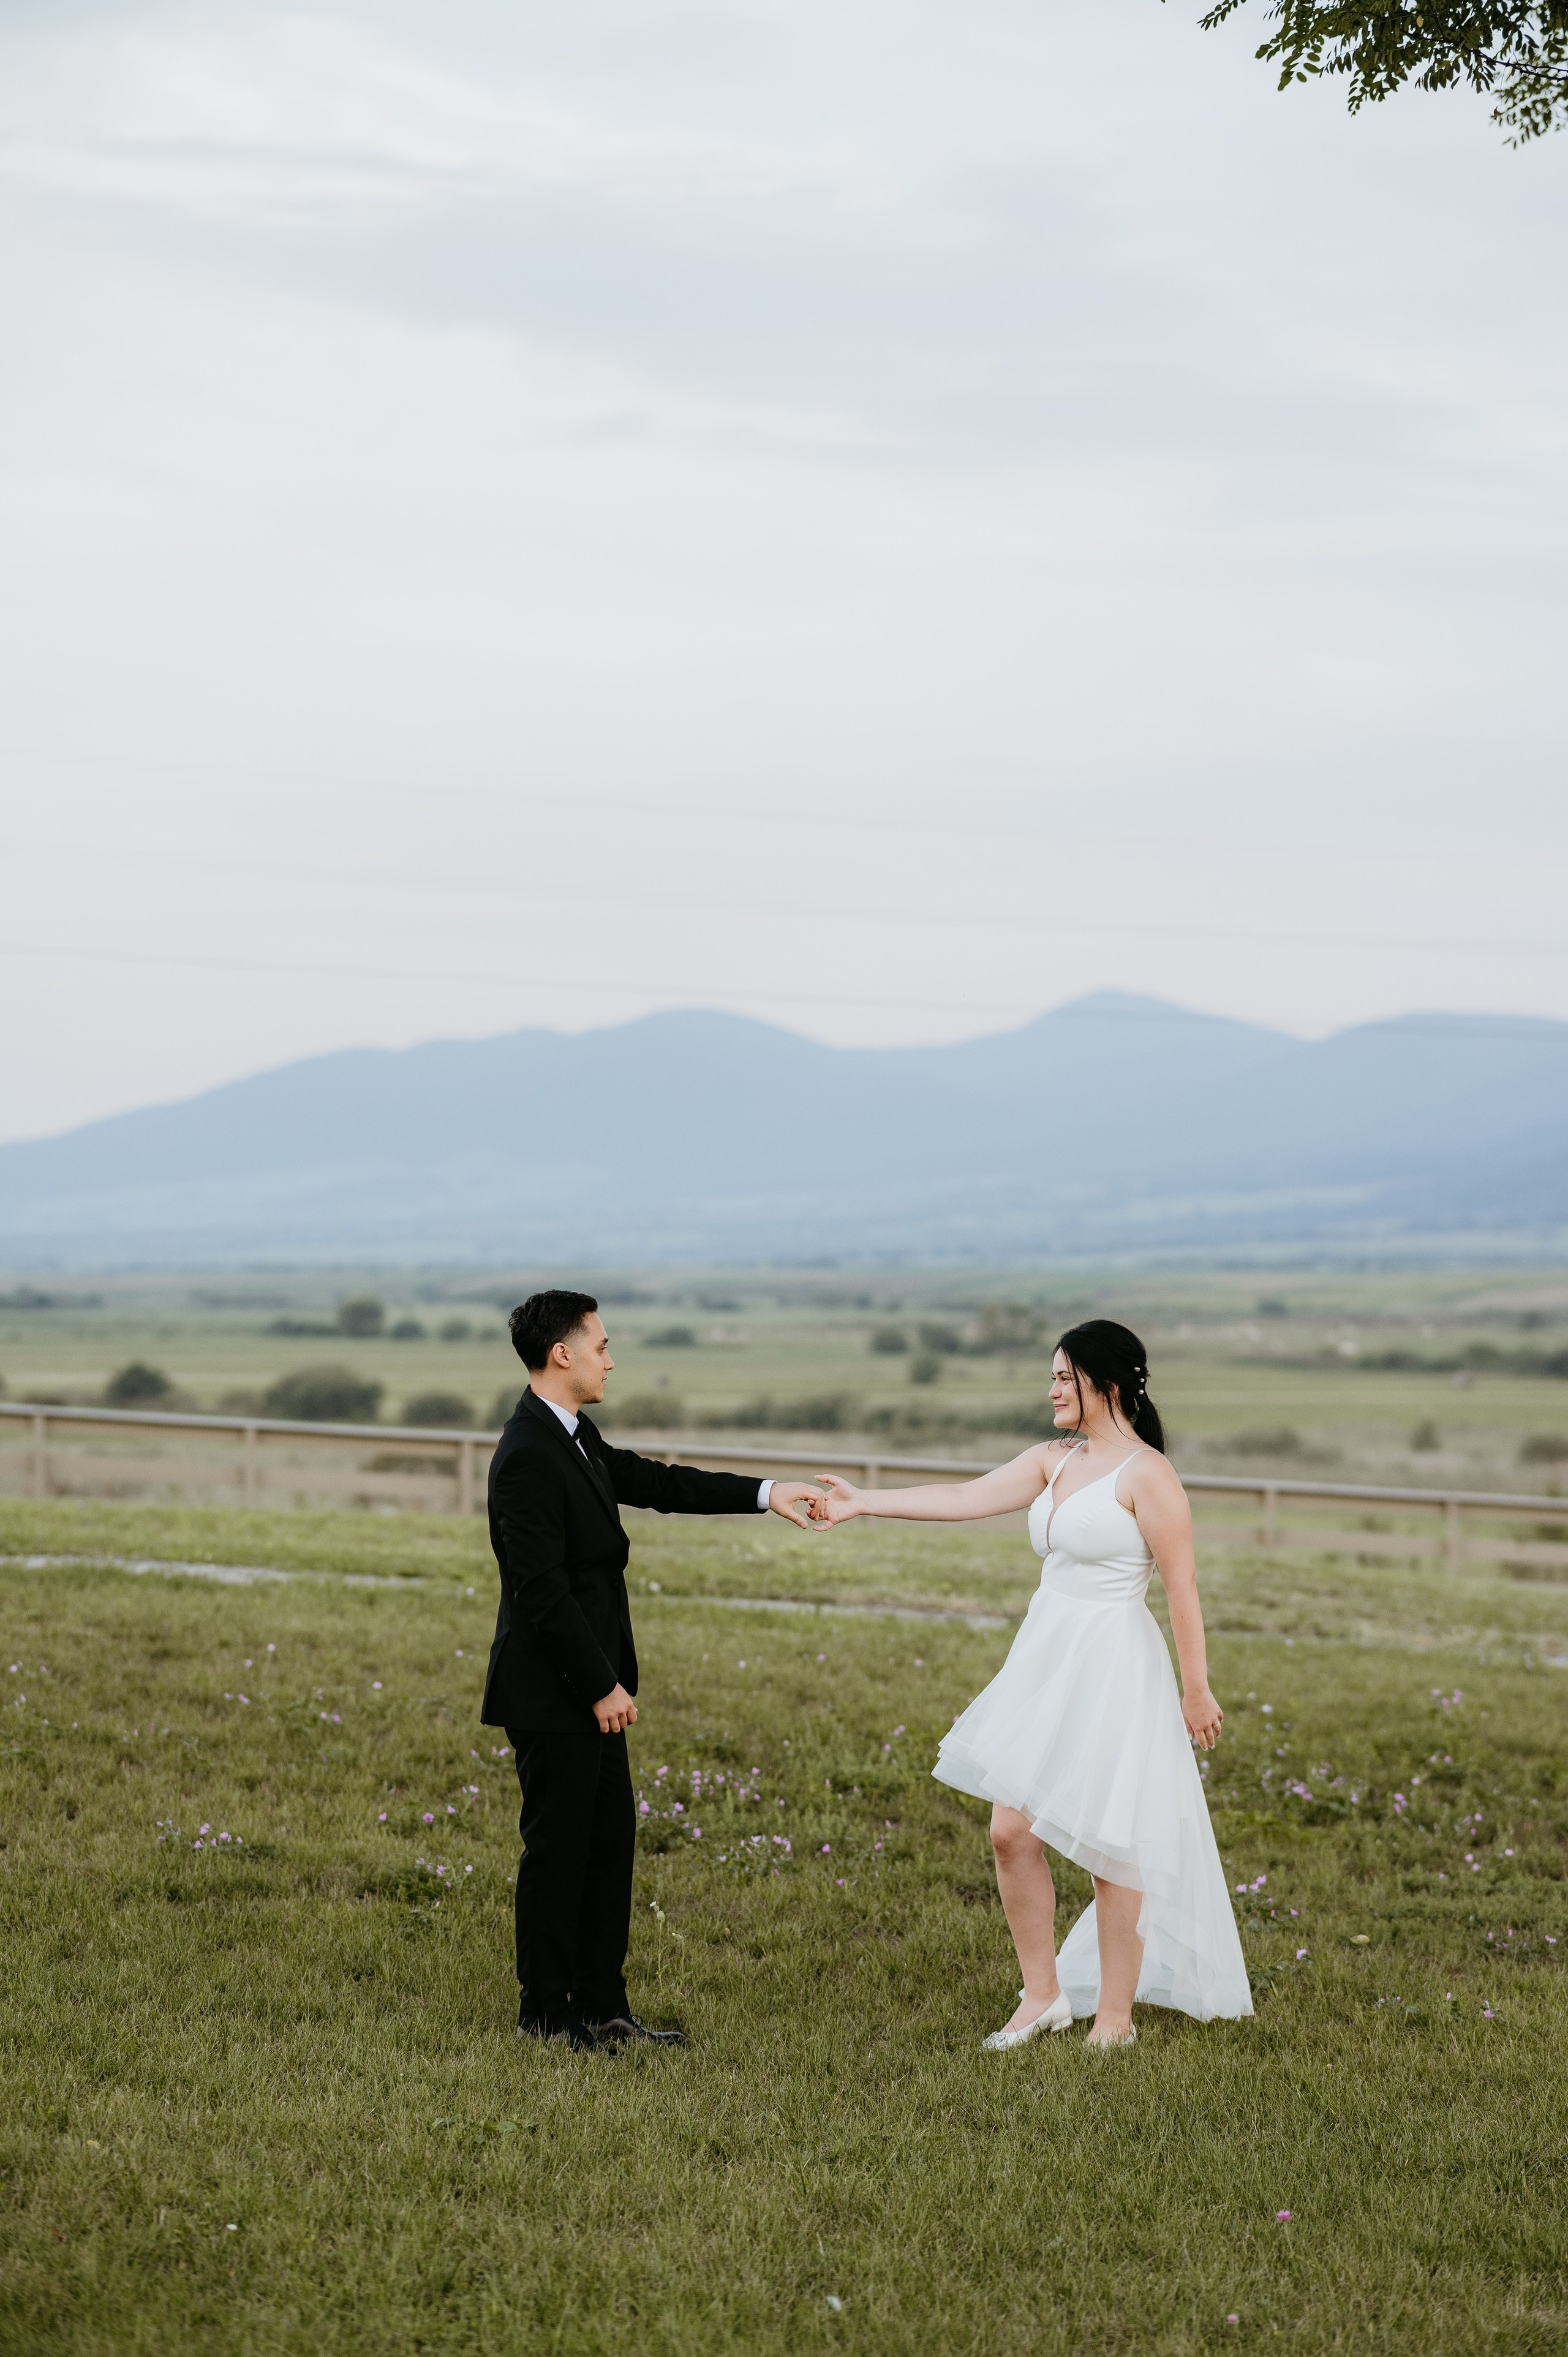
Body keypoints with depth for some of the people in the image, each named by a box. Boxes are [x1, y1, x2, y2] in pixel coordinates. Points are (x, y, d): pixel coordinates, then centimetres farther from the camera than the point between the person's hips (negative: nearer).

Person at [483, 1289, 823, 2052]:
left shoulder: (574, 1438, 10)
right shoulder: (527, 1456, -21)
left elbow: (654, 1483, 20)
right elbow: (542, 1591, -23)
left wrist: (764, 1494, 14)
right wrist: (601, 1687, -18)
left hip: (589, 1687, 10)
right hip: (551, 1695, -10)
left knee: (611, 1837, 13)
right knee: (557, 1847, 0)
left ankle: (602, 2006, 20)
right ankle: (545, 2012, 11)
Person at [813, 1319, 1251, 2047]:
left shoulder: (1146, 1475, -13)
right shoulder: (1055, 1461, 10)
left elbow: (1182, 1586, -12)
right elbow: (966, 1499, 8)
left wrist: (1196, 1689, -11)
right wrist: (863, 1503, 4)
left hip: (1112, 1670, -8)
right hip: (1046, 1662, 8)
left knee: (1109, 1848, 0)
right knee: (1011, 1830, 6)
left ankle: (1114, 2017, 13)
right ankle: (1043, 1995, 20)